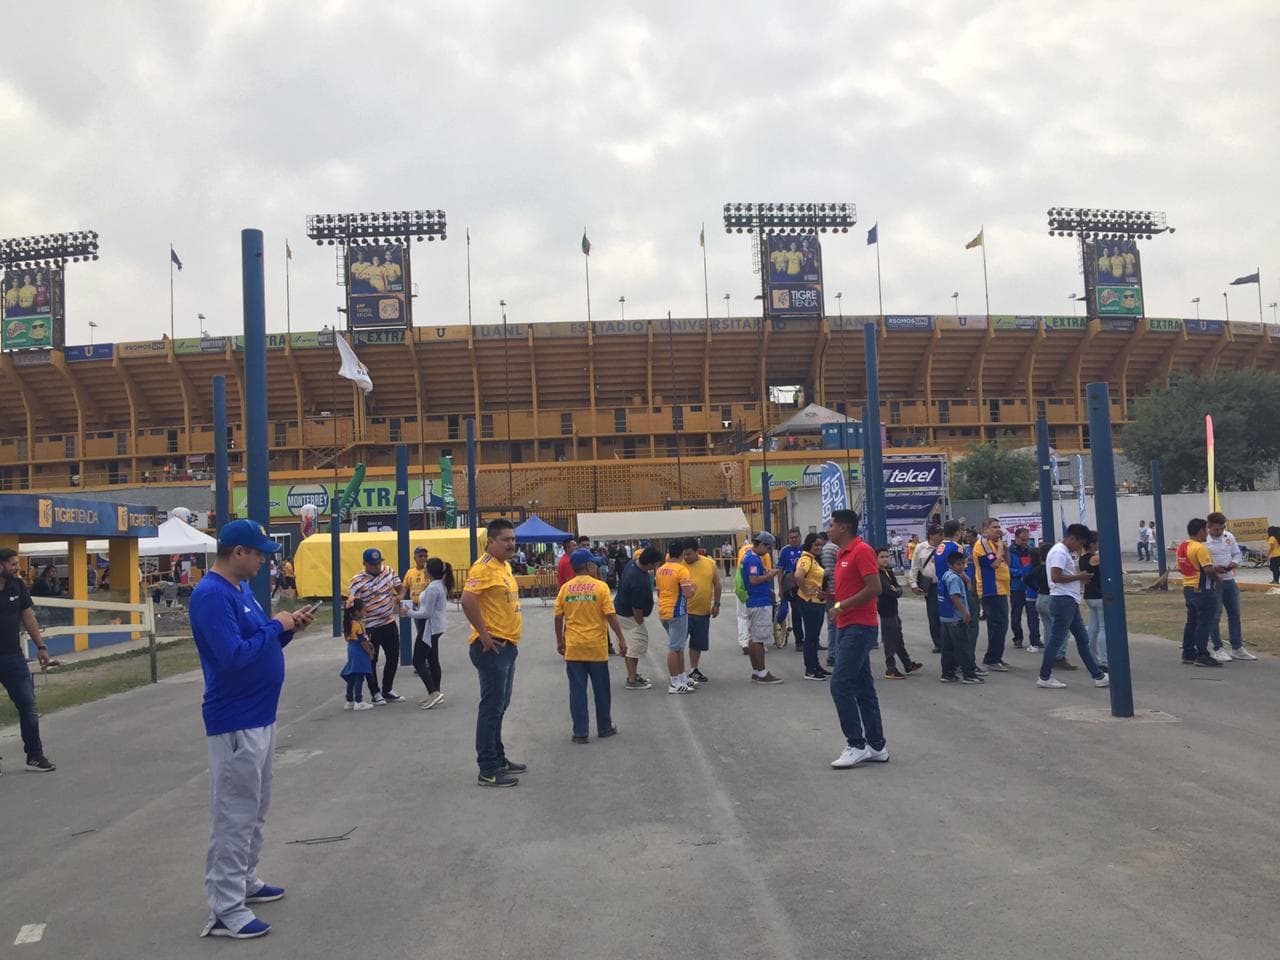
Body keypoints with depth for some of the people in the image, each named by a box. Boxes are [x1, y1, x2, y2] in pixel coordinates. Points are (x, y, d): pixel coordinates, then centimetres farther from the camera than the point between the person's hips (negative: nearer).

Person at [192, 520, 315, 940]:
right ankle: (225, 909, 4)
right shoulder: (211, 595, -20)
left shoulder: (241, 588, 10)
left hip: (260, 716, 10)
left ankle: (245, 881, 34)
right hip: (236, 723, -10)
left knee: (254, 809, 20)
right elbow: (234, 655, -28)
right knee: (234, 814, -4)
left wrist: (286, 628, 1)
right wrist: (275, 626, -18)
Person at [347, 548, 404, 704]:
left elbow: (398, 587, 16)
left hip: (389, 623, 6)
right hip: (370, 627, -6)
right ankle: (376, 694, 17)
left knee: (393, 658, 12)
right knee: (371, 661, 4)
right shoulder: (358, 581, -16)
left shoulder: (389, 571, 0)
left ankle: (388, 691, 28)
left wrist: (398, 597, -4)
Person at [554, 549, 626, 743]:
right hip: (597, 647, -2)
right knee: (601, 689, 12)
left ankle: (580, 732, 8)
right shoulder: (600, 586, -7)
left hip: (573, 648, 2)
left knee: (577, 690, 6)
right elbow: (610, 615, -11)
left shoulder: (565, 588, 1)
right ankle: (604, 728, 23)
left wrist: (560, 641, 16)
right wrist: (621, 639, -3)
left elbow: (558, 618, 3)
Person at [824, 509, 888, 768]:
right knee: (863, 688, 11)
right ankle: (876, 746, 16)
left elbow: (874, 589, -21)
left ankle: (857, 745, -4)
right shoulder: (843, 555, 16)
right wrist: (830, 595, 6)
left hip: (859, 627, -10)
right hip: (846, 627, 10)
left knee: (840, 684, -11)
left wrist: (841, 606, -18)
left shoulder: (862, 551, -13)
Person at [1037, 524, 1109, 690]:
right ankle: (1044, 677, 5)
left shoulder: (1065, 552, 17)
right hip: (1062, 601, -11)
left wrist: (1079, 576, 9)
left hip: (1070, 601, 11)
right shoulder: (1059, 552, -15)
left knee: (1083, 640, 12)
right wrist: (1078, 577, -14)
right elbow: (1056, 577, -24)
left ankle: (1098, 676, 16)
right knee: (1056, 640, -4)